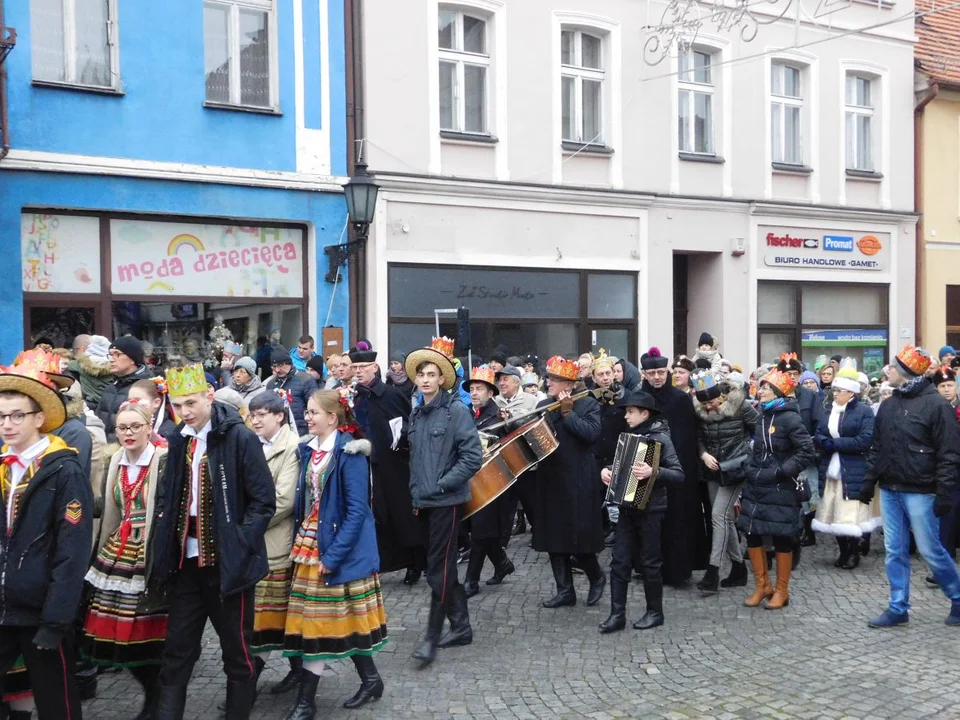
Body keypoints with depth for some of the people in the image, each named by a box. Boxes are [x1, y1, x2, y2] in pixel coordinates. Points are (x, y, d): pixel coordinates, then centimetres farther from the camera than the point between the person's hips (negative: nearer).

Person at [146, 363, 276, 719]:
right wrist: (165, 543, 4)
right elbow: (167, 496, 17)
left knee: (237, 652, 7)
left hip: (227, 564, -5)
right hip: (187, 562, 6)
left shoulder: (240, 437, -11)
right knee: (176, 652, 10)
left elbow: (264, 501, -11)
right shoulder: (180, 440, 8)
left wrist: (239, 545, -16)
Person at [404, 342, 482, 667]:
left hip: (446, 500, -7)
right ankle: (461, 626, 26)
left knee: (439, 568, -4)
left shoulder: (456, 410, -10)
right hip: (424, 502, 7)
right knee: (442, 565, 14)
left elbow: (473, 457, -16)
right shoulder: (416, 414, 10)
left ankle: (432, 637, 3)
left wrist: (441, 484, -17)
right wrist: (416, 489, 10)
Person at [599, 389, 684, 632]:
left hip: (650, 509, -6)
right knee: (619, 561, 3)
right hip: (626, 507, 6)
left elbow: (679, 474, -16)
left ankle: (655, 612, 18)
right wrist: (606, 470, 1)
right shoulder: (629, 436, 10)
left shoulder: (660, 438, -10)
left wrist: (653, 472, -31)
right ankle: (617, 614, 7)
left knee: (650, 562, 5)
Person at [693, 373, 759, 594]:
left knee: (718, 515, -12)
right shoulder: (701, 410, -1)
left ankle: (713, 573, -10)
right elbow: (699, 438, 9)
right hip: (713, 470, 6)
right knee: (726, 518, 11)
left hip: (735, 469, -6)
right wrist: (704, 454, -9)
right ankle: (738, 568, 23)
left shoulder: (742, 406, -16)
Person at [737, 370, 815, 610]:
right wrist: (750, 467, 8)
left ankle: (781, 591, 18)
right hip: (756, 487, 7)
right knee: (752, 535, 8)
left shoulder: (790, 418, -14)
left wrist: (781, 471, -19)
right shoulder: (762, 416, 8)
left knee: (782, 538, 5)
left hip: (781, 489, -7)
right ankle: (762, 586, 22)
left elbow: (808, 451, -18)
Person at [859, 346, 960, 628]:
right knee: (895, 551, 8)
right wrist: (869, 481, 12)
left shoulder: (935, 405, -10)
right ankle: (898, 608, 15)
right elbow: (877, 448, 17)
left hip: (919, 492, -6)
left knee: (930, 550, 0)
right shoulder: (887, 405, 11)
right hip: (889, 490, 6)